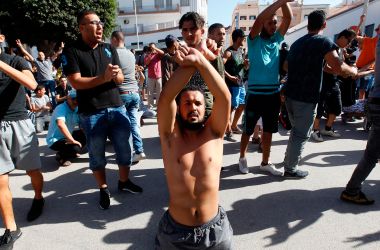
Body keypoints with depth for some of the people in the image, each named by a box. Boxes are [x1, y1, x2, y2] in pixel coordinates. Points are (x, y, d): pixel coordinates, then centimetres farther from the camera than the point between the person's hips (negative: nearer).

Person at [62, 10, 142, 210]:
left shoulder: (109, 49, 9)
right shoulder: (71, 51, -4)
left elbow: (121, 78, 6)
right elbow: (76, 83, -13)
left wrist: (115, 74, -17)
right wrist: (103, 78, -21)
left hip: (117, 108, 4)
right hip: (91, 114, -4)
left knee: (124, 148, 13)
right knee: (97, 155, 9)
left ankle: (124, 181, 34)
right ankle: (103, 189, 29)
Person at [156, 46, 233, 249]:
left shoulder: (213, 132, -7)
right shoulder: (171, 135, -9)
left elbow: (224, 96, -20)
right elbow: (166, 97, -23)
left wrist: (200, 60, -26)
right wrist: (189, 64, -26)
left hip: (214, 228, 1)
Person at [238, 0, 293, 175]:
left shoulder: (277, 40, 11)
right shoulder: (254, 41, -2)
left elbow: (288, 18, 4)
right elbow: (259, 20, -18)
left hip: (273, 94, 5)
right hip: (255, 94, -5)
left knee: (268, 130, 12)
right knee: (248, 130, 7)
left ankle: (265, 163, 26)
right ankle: (242, 158, 28)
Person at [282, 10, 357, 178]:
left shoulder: (296, 43, 15)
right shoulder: (323, 42, -9)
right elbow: (339, 67, -18)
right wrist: (353, 71, 4)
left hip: (290, 94, 8)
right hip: (306, 98, -7)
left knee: (296, 130, 23)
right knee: (302, 135, 3)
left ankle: (287, 161, 32)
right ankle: (290, 170, 11)